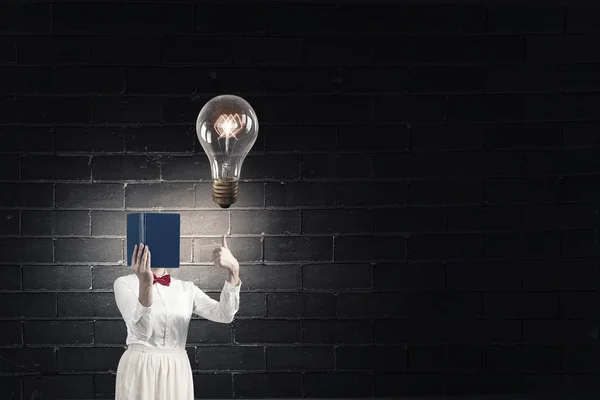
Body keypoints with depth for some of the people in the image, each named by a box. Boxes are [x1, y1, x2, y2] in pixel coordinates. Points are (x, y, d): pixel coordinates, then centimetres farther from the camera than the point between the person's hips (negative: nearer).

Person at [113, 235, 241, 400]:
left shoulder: (187, 289, 7)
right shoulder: (124, 284, -2)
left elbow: (224, 315, -9)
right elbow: (142, 332, -17)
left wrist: (233, 271, -23)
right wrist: (145, 284, -31)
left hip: (177, 373, 3)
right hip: (139, 369, -3)